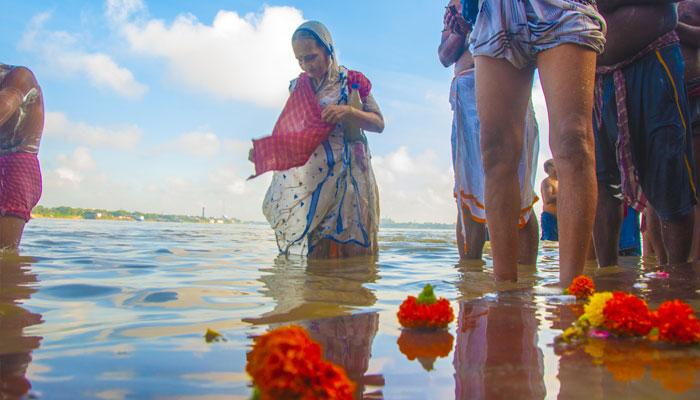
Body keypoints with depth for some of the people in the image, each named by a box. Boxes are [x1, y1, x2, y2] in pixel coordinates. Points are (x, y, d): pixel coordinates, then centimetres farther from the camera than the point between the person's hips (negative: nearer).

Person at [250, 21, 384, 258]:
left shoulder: (351, 82, 3)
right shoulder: (298, 87, 13)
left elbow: (379, 124, 0)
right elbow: (288, 132, 15)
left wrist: (348, 112, -16)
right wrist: (263, 150, -2)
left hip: (346, 174, -2)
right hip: (306, 175, 3)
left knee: (349, 245, -7)